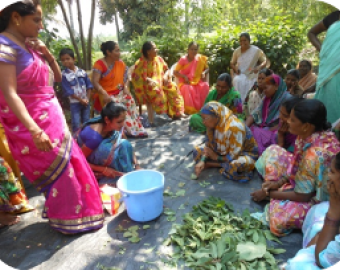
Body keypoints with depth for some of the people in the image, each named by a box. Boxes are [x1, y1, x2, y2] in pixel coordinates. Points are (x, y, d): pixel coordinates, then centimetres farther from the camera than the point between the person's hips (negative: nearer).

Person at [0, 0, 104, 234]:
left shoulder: (30, 46, 9)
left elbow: (58, 78, 15)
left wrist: (47, 54, -2)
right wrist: (34, 130, -33)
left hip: (52, 119, 9)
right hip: (32, 124, -9)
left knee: (70, 164, 17)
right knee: (59, 170, 2)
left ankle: (72, 209, 37)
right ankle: (68, 220, 23)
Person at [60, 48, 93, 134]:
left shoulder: (82, 72, -1)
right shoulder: (64, 75, -12)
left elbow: (89, 86, 3)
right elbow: (69, 91, -13)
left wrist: (87, 99, -8)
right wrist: (81, 100, -12)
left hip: (86, 101, 4)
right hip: (74, 103, -3)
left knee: (86, 122, 15)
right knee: (76, 124, 0)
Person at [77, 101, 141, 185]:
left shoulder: (114, 127, -15)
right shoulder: (95, 137, -35)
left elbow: (128, 148, -3)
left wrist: (137, 165, -13)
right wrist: (104, 170, -27)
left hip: (100, 159, 6)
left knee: (125, 144, -19)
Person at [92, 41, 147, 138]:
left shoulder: (120, 63, 6)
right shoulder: (99, 64, -10)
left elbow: (125, 78, 13)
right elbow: (95, 82, -18)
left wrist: (125, 88, -9)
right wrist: (104, 94, -32)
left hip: (119, 92, 5)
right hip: (105, 94, -4)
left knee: (130, 100, -24)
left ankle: (136, 128, -22)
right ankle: (131, 129, -24)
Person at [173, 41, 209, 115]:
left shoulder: (200, 59, -2)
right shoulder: (183, 59, -11)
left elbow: (207, 68, 11)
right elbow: (175, 72, -10)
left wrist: (204, 73, -12)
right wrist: (184, 77, -24)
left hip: (197, 81, 3)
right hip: (185, 82, -3)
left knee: (205, 86, -25)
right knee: (187, 88, -35)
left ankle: (201, 107, -14)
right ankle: (189, 109, -20)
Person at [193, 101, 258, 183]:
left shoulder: (234, 127, -31)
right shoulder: (214, 124, -9)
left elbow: (234, 156, -28)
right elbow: (208, 147, -4)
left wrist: (216, 157, -15)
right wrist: (202, 161, -21)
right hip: (225, 153, 7)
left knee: (236, 165, -42)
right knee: (197, 151, -2)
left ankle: (212, 164, -13)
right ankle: (225, 165, -13)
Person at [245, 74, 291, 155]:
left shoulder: (287, 99, -8)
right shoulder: (267, 99, 14)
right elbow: (254, 114, 8)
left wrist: (268, 131, -17)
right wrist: (245, 127, -9)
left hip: (276, 132, -6)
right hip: (263, 129, 7)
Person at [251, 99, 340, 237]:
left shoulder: (315, 155, -37)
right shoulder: (310, 135, -13)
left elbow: (302, 196, -25)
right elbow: (298, 166, 5)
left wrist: (269, 193, -13)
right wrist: (279, 182, -7)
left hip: (320, 198, -8)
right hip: (306, 181, 9)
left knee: (279, 220, -32)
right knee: (273, 152, 4)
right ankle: (276, 194, 7)